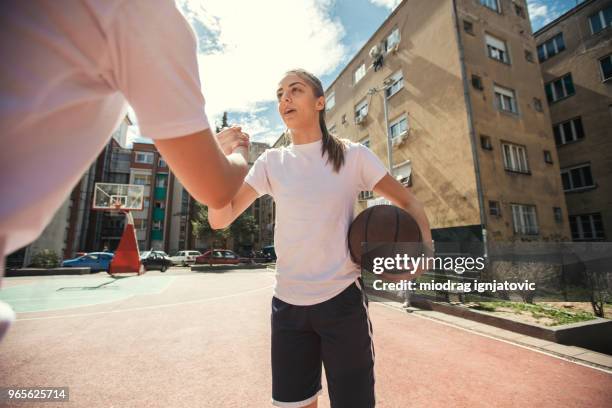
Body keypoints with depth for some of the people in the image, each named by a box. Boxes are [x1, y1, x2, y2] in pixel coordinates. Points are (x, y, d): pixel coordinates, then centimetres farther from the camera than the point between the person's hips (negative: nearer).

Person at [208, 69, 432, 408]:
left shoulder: (353, 156, -4)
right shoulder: (271, 162, 1)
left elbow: (408, 203, 4)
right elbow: (220, 219, -5)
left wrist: (423, 245, -15)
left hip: (343, 300, -2)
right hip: (287, 304, 3)